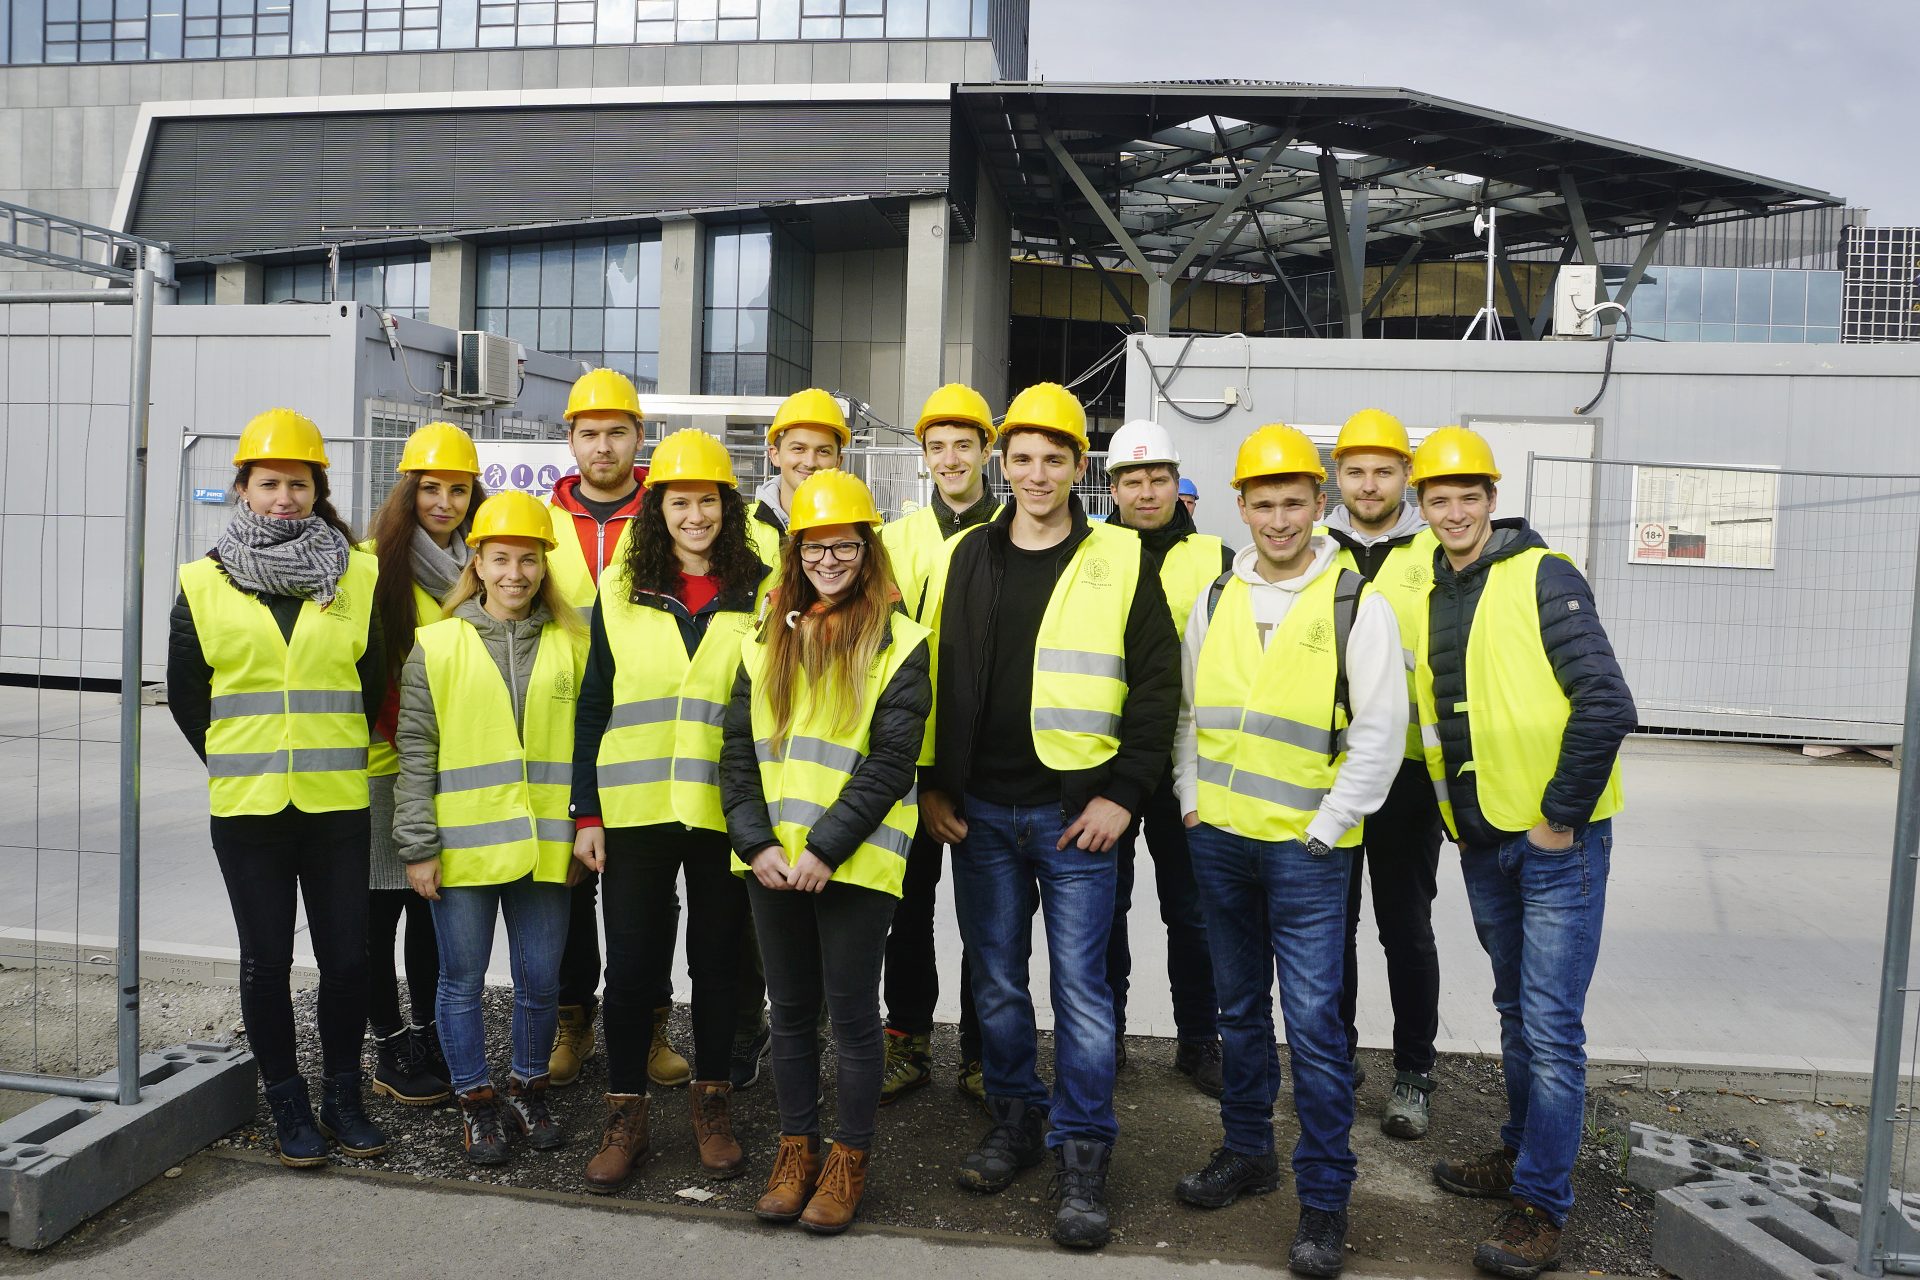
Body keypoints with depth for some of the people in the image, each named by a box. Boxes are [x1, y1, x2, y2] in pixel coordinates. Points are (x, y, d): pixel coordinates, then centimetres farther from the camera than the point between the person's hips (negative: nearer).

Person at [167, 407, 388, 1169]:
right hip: (246, 807, 0)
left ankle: (343, 1097, 23)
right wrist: (235, 761, 11)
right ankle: (288, 1106, 24)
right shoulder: (205, 584, 3)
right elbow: (185, 694, 10)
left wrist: (337, 754, 10)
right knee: (266, 960, 8)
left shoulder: (358, 577, 2)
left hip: (338, 804, 0)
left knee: (347, 957, 4)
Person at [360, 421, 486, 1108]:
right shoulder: (376, 562, -7)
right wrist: (400, 731, -12)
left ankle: (429, 1034, 26)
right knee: (380, 910, 4)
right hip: (383, 764, -5)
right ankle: (391, 1048, 17)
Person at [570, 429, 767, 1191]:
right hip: (635, 810, 1)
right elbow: (593, 707, 6)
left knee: (717, 962, 11)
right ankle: (625, 1115, 22)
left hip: (726, 810, 0)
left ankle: (711, 1104, 28)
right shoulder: (620, 589, 4)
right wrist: (586, 812, 2)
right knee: (631, 966, 6)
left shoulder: (758, 592, 1)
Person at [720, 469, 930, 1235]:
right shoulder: (766, 641, 10)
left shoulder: (898, 643, -4)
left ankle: (850, 1158, 23)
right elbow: (738, 751, 6)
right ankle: (796, 1149, 30)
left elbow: (892, 762, -11)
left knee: (852, 1013, 6)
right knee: (791, 1010, 15)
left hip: (853, 862, -4)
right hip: (772, 863, 4)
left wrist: (825, 848, -17)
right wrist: (757, 843, -7)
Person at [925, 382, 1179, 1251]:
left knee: (1080, 985, 1)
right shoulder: (968, 558, 8)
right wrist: (933, 785, 4)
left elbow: (1156, 683, -3)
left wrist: (1123, 793, -9)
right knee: (996, 979, 13)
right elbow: (936, 675, 10)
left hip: (1075, 811, -3)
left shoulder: (1119, 560, -2)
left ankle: (1081, 1158, 14)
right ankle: (1014, 1122, 31)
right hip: (978, 811, 4)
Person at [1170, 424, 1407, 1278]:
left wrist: (1325, 826, -10)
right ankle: (1246, 1151, 33)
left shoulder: (1355, 603, -6)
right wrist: (1190, 801, 7)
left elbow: (1380, 730, -8)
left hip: (1305, 847, -5)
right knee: (1239, 1007, 16)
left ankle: (1324, 1199, 10)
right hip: (1218, 839, 5)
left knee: (1312, 1020, -3)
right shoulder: (1216, 600, 8)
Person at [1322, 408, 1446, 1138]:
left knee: (1406, 926, 7)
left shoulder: (1437, 556, 0)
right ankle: (1336, 1057, 28)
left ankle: (1413, 1074, 22)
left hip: (1407, 768, -2)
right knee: (1330, 922, 12)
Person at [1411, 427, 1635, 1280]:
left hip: (1556, 840, -7)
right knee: (1517, 1011, 20)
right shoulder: (1425, 595, 8)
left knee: (1551, 1025, -2)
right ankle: (1523, 1154, 35)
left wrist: (1561, 816, -16)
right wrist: (1455, 815, 11)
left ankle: (1541, 1208, 9)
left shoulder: (1542, 577, -12)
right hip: (1482, 842, 7)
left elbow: (1607, 705, -19)